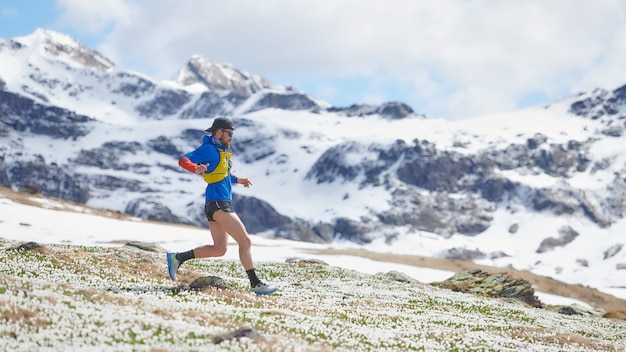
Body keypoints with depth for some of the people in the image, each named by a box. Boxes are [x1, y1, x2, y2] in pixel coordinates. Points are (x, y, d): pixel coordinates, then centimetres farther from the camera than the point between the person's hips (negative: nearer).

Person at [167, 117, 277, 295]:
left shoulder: (220, 151, 21)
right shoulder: (208, 149, -8)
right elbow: (183, 160, -19)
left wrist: (237, 180, 28)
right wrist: (196, 168, -38)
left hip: (218, 205, 10)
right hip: (218, 203, -10)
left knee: (218, 249, 11)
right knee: (245, 241, -10)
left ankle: (178, 258, 12)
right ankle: (255, 284, -9)